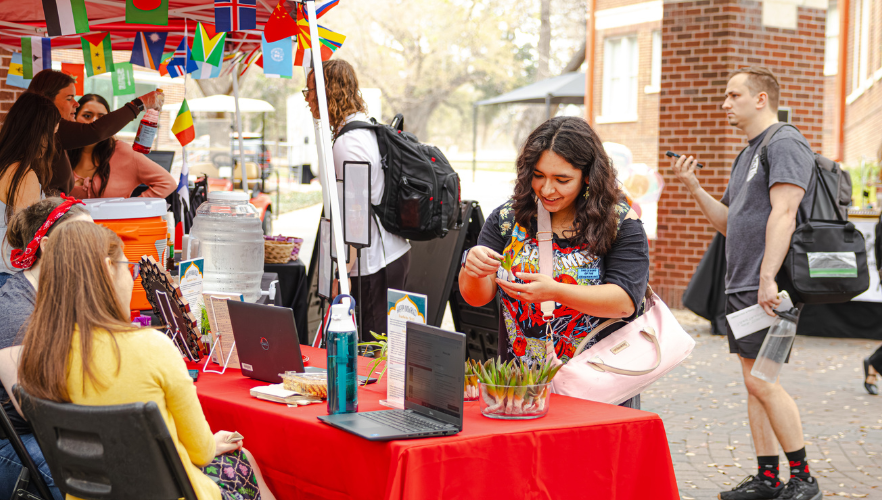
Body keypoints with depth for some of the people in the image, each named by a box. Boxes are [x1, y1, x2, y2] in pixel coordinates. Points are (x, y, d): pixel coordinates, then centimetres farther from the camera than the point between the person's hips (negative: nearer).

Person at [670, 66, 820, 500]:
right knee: (754, 384, 9)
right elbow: (727, 222, 25)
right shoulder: (747, 154, 22)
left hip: (769, 288, -10)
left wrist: (768, 278, -26)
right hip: (740, 287, 10)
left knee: (761, 381, -11)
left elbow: (783, 213, -19)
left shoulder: (785, 143, -8)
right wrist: (693, 188, 12)